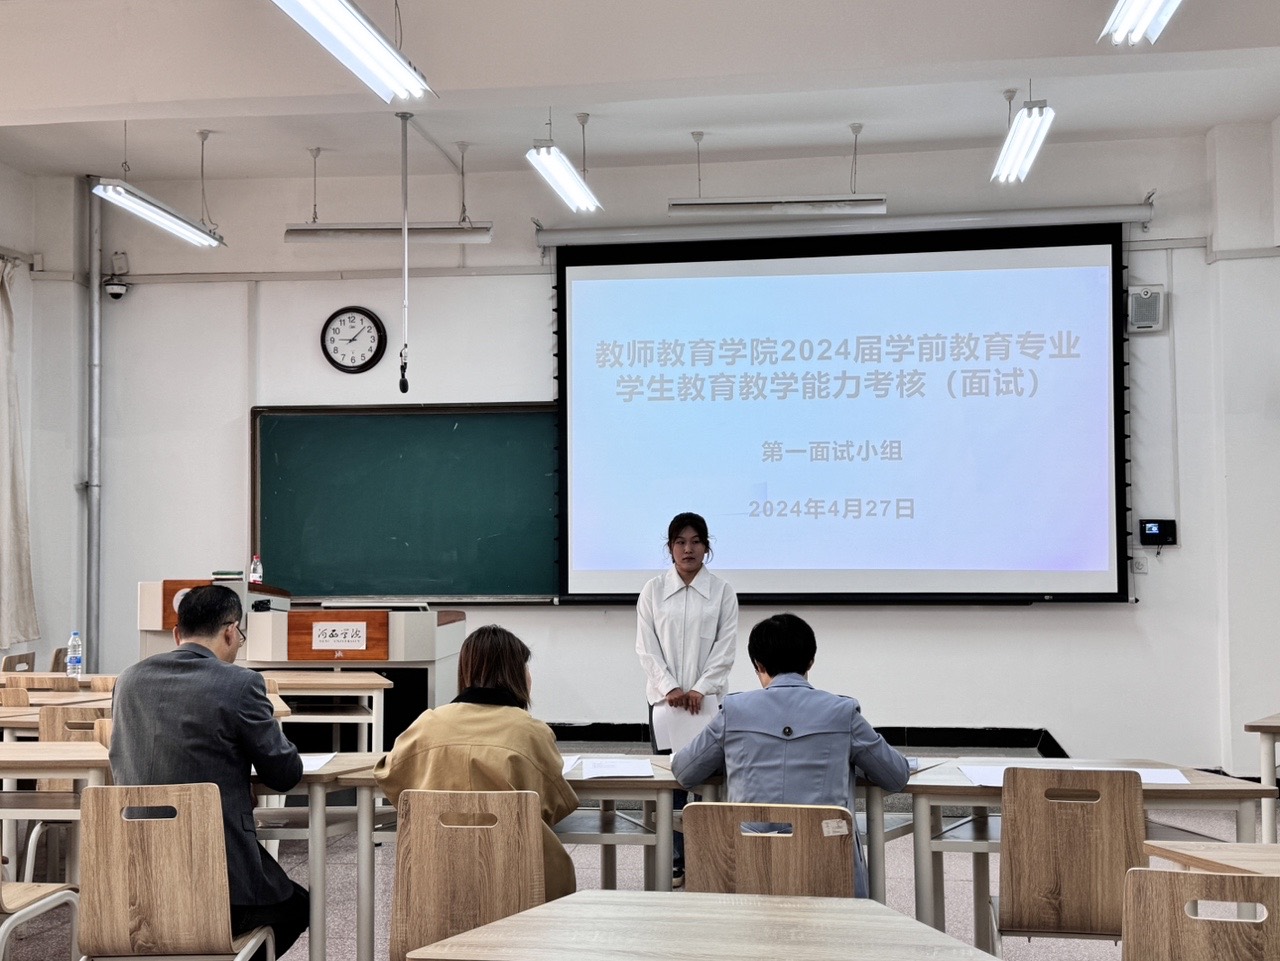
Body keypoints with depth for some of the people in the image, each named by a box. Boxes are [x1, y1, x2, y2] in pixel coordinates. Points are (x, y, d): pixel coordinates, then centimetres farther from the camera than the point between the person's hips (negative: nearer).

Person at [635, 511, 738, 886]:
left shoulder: (722, 592, 3)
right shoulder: (653, 591, 5)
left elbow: (726, 648, -1)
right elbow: (646, 647, 1)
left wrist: (700, 689, -10)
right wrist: (670, 688, -9)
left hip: (707, 699, -1)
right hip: (663, 697, 1)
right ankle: (676, 860, 6)